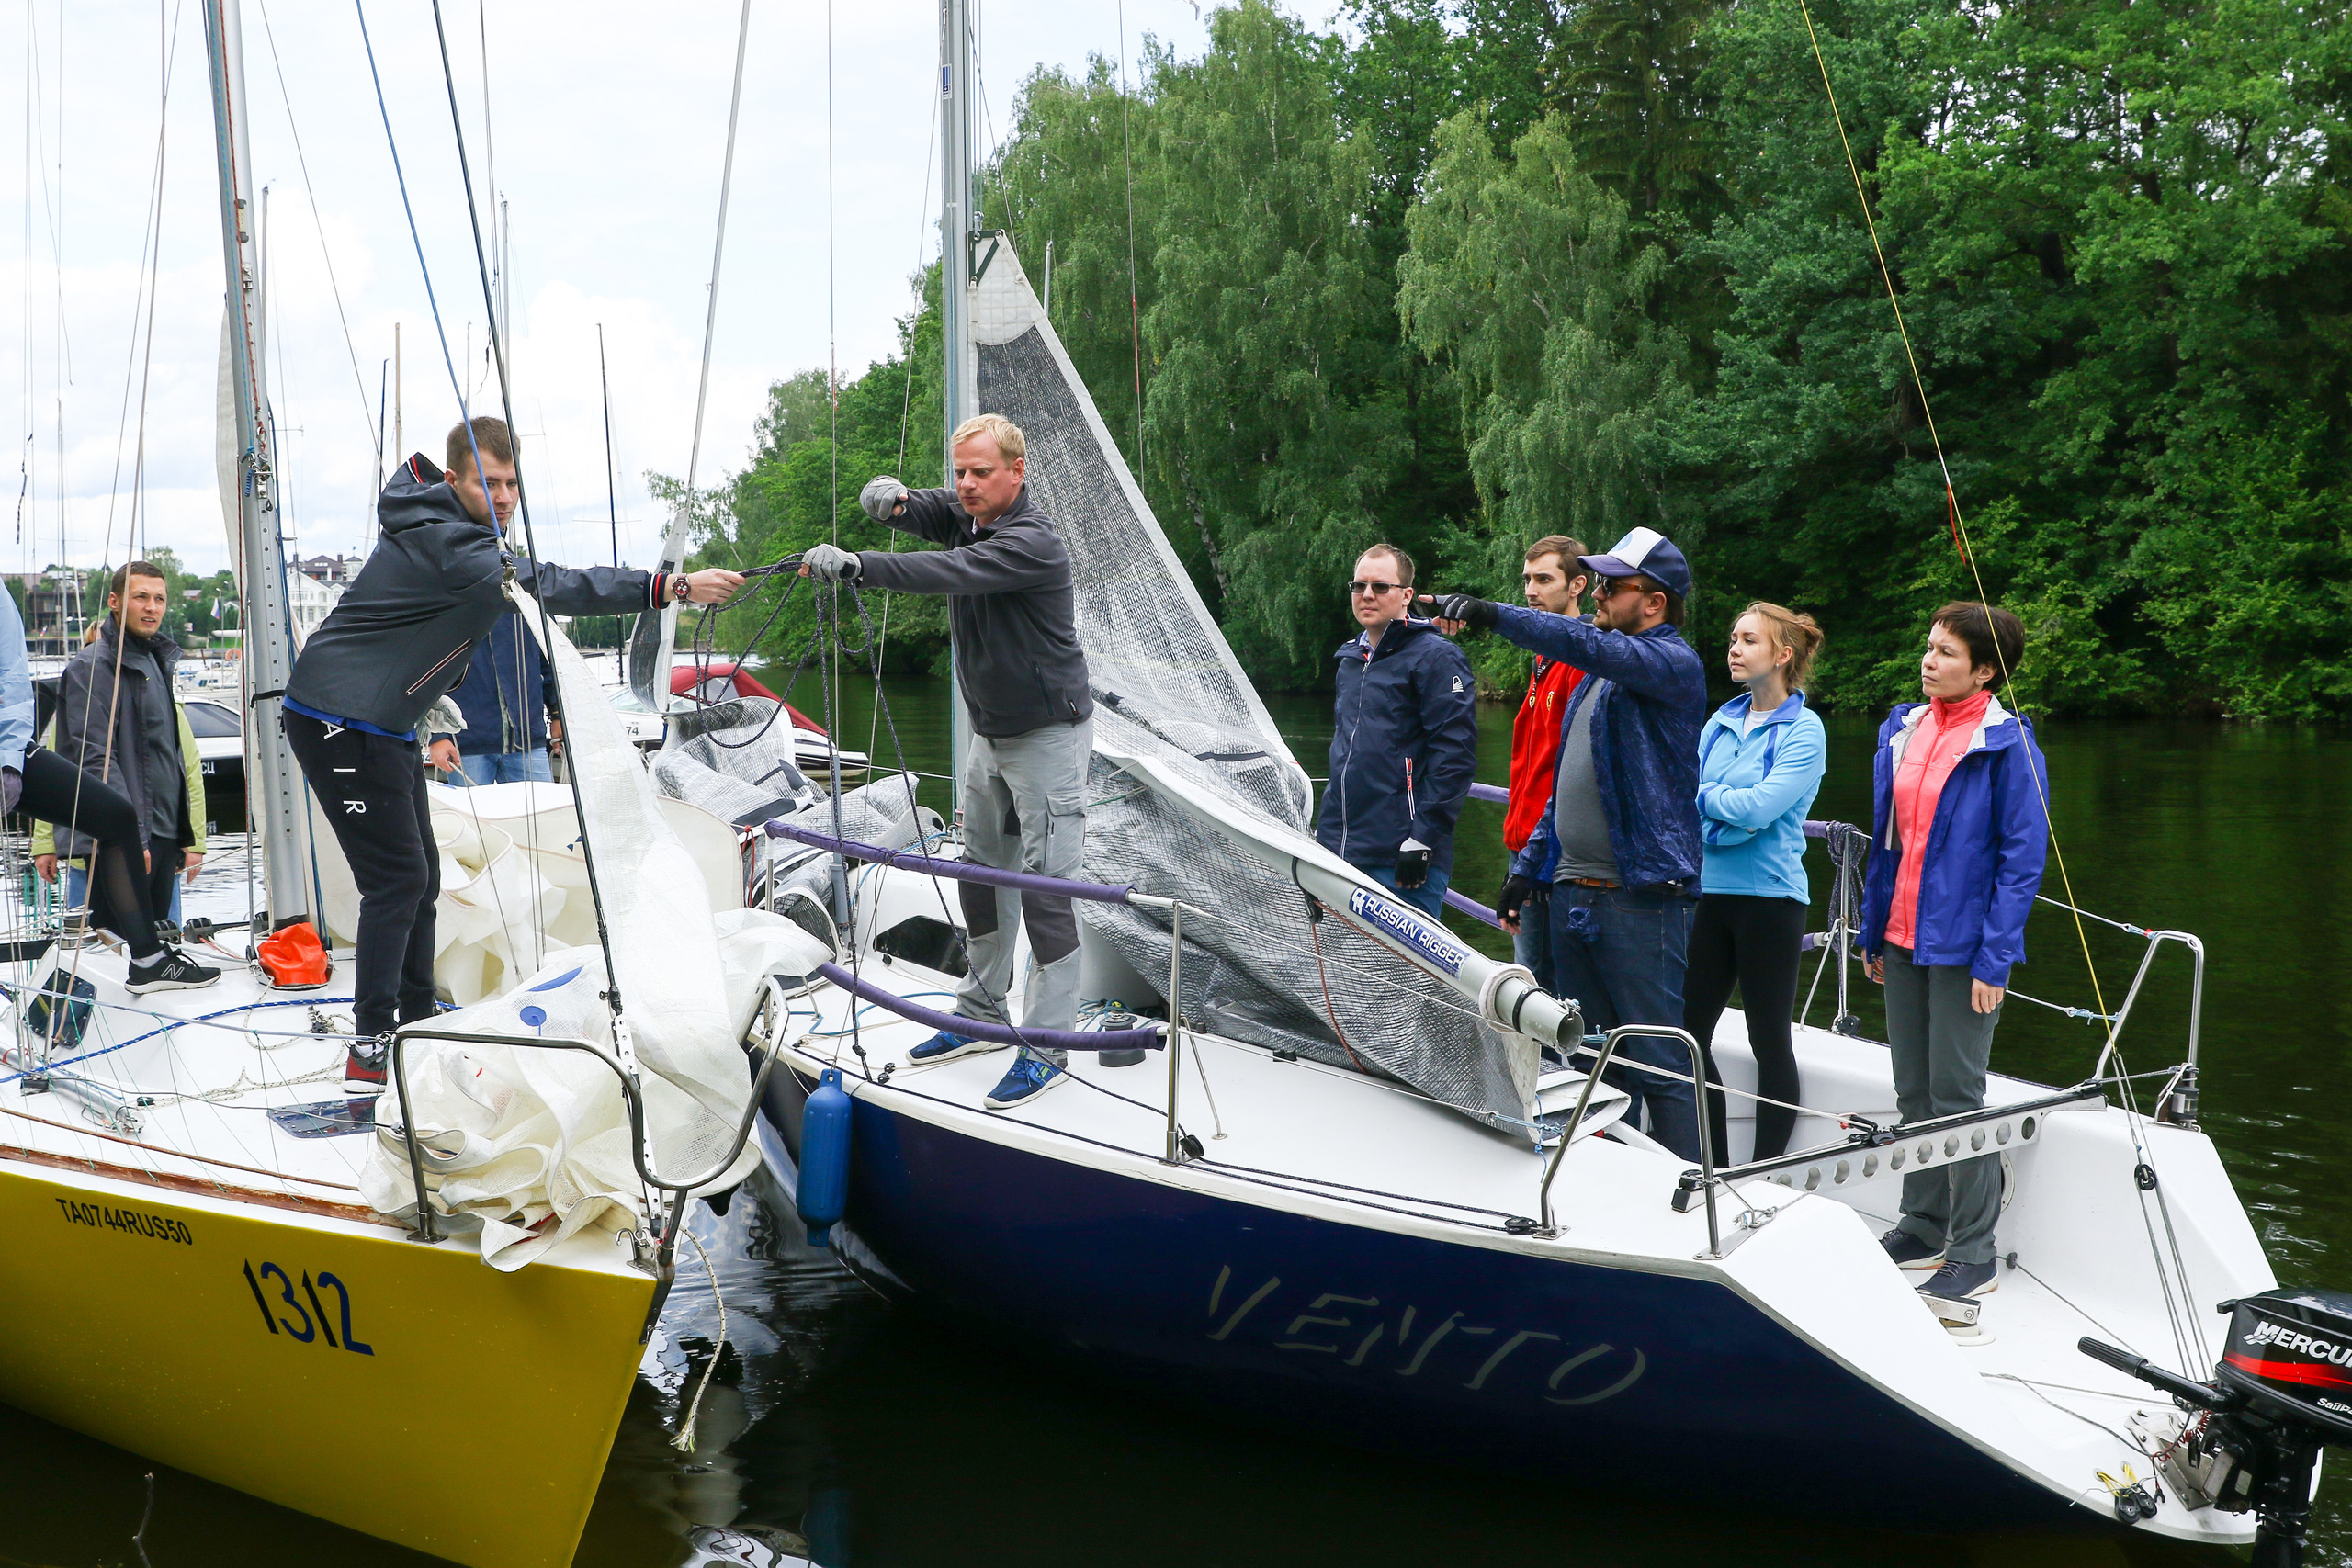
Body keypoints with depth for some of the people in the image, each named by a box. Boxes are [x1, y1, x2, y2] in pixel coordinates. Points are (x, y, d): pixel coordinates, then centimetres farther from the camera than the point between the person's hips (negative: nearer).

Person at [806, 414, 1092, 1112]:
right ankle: (984, 1015, 28)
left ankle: (1049, 1046, -3)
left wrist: (854, 564, -43)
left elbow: (948, 572, -36)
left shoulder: (1033, 542, -23)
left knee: (1044, 888, -8)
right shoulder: (968, 515, 5)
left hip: (1048, 734, -9)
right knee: (981, 872, 15)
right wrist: (894, 498, -24)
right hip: (991, 733, 9)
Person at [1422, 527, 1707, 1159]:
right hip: (1571, 891, 9)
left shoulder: (1673, 663, -9)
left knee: (1660, 1061, -5)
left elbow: (1590, 645, -29)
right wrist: (1528, 864, 20)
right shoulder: (1596, 676, 19)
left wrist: (1493, 615, -34)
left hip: (1640, 898, -8)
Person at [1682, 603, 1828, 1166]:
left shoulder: (1803, 730, -8)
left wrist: (1702, 794, -7)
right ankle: (1713, 1168, 20)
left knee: (1770, 1041, 3)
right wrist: (1728, 815, -11)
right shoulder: (1721, 720, 11)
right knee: (1687, 1032, 8)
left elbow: (1760, 806, -19)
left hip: (1768, 896, -6)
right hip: (1710, 891, 6)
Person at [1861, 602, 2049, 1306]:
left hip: (1963, 947, -6)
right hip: (1903, 939, 7)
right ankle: (1923, 1227, 25)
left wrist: (1993, 959, -16)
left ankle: (1974, 1255, 6)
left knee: (1957, 1094, -3)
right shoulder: (1901, 730, 9)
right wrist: (1874, 932, 13)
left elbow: (2023, 858, -12)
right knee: (1913, 1091, 13)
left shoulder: (2009, 746, -11)